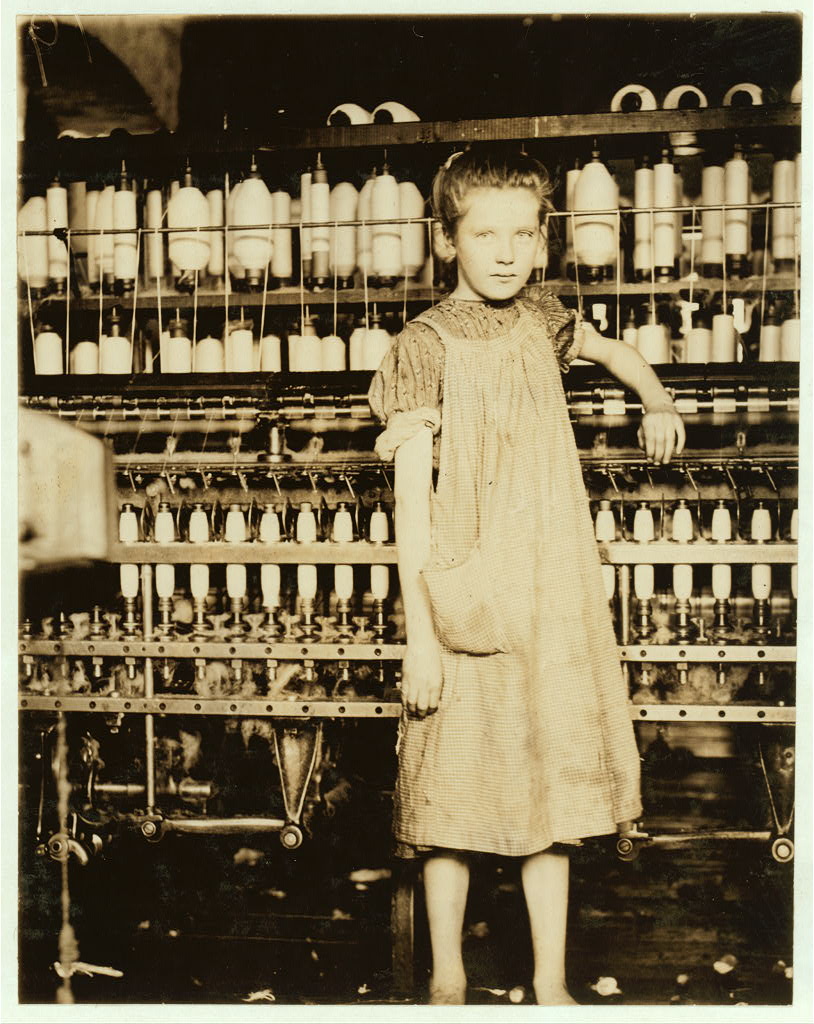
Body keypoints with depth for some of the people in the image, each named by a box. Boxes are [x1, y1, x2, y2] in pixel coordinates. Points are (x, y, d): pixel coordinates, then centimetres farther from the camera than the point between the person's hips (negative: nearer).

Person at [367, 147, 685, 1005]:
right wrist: (419, 632, -15)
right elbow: (411, 499, -11)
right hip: (466, 598, -4)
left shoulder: (541, 318, 6)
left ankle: (552, 984, 25)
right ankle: (447, 978, 25)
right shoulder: (426, 346, -8)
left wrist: (658, 404, 10)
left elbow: (614, 352, 30)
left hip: (556, 597, 5)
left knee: (555, 786, 10)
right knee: (456, 796, 5)